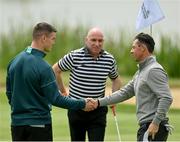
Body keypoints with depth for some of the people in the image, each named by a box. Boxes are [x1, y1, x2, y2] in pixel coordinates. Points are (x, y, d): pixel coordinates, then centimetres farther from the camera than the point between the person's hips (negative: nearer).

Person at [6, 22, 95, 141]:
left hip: (17, 123, 7)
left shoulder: (14, 61, 5)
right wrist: (82, 104, -6)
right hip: (39, 124, -7)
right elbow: (56, 99, -16)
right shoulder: (43, 67, -18)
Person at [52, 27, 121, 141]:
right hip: (76, 109, -1)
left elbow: (116, 79, 19)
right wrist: (63, 91, 7)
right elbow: (56, 70, 5)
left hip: (98, 111, 1)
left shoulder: (109, 59, 0)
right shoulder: (74, 56, -9)